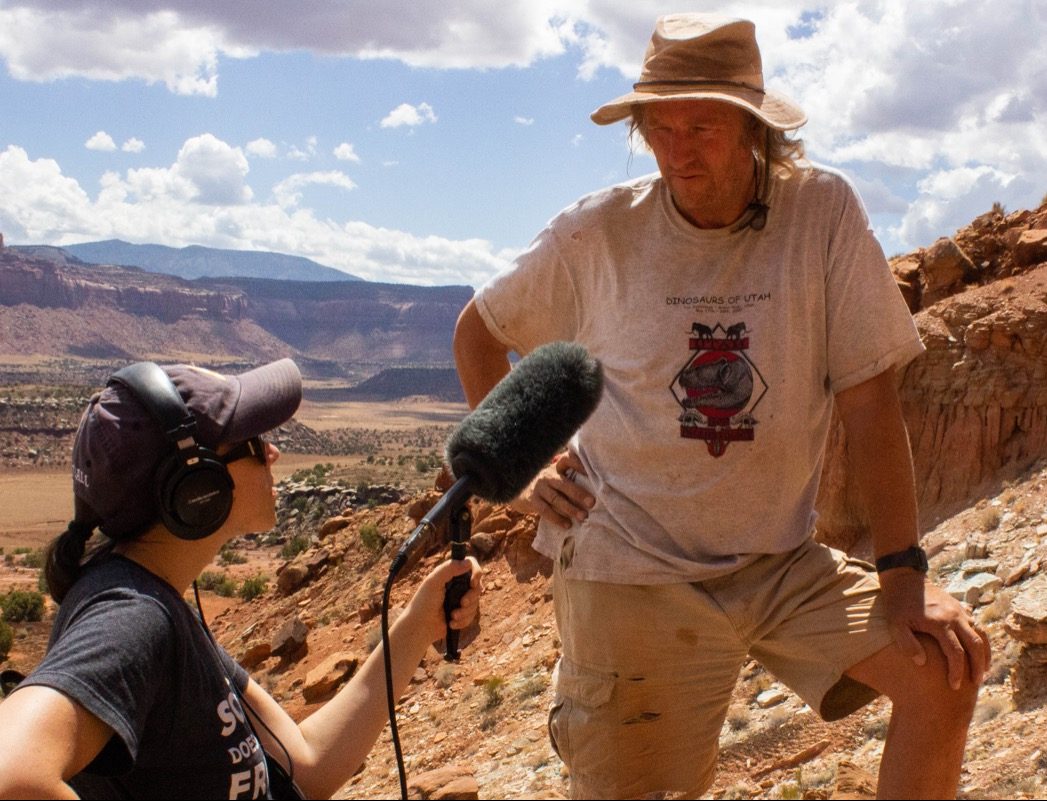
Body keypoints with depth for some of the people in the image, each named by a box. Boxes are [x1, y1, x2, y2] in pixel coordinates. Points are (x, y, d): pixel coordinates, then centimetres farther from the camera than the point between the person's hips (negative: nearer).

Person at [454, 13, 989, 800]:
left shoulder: (824, 211, -8)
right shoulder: (597, 233, -6)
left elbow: (868, 395, -7)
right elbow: (478, 331, 10)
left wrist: (904, 572, -10)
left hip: (781, 562, 1)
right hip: (633, 566, -1)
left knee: (946, 664, -13)